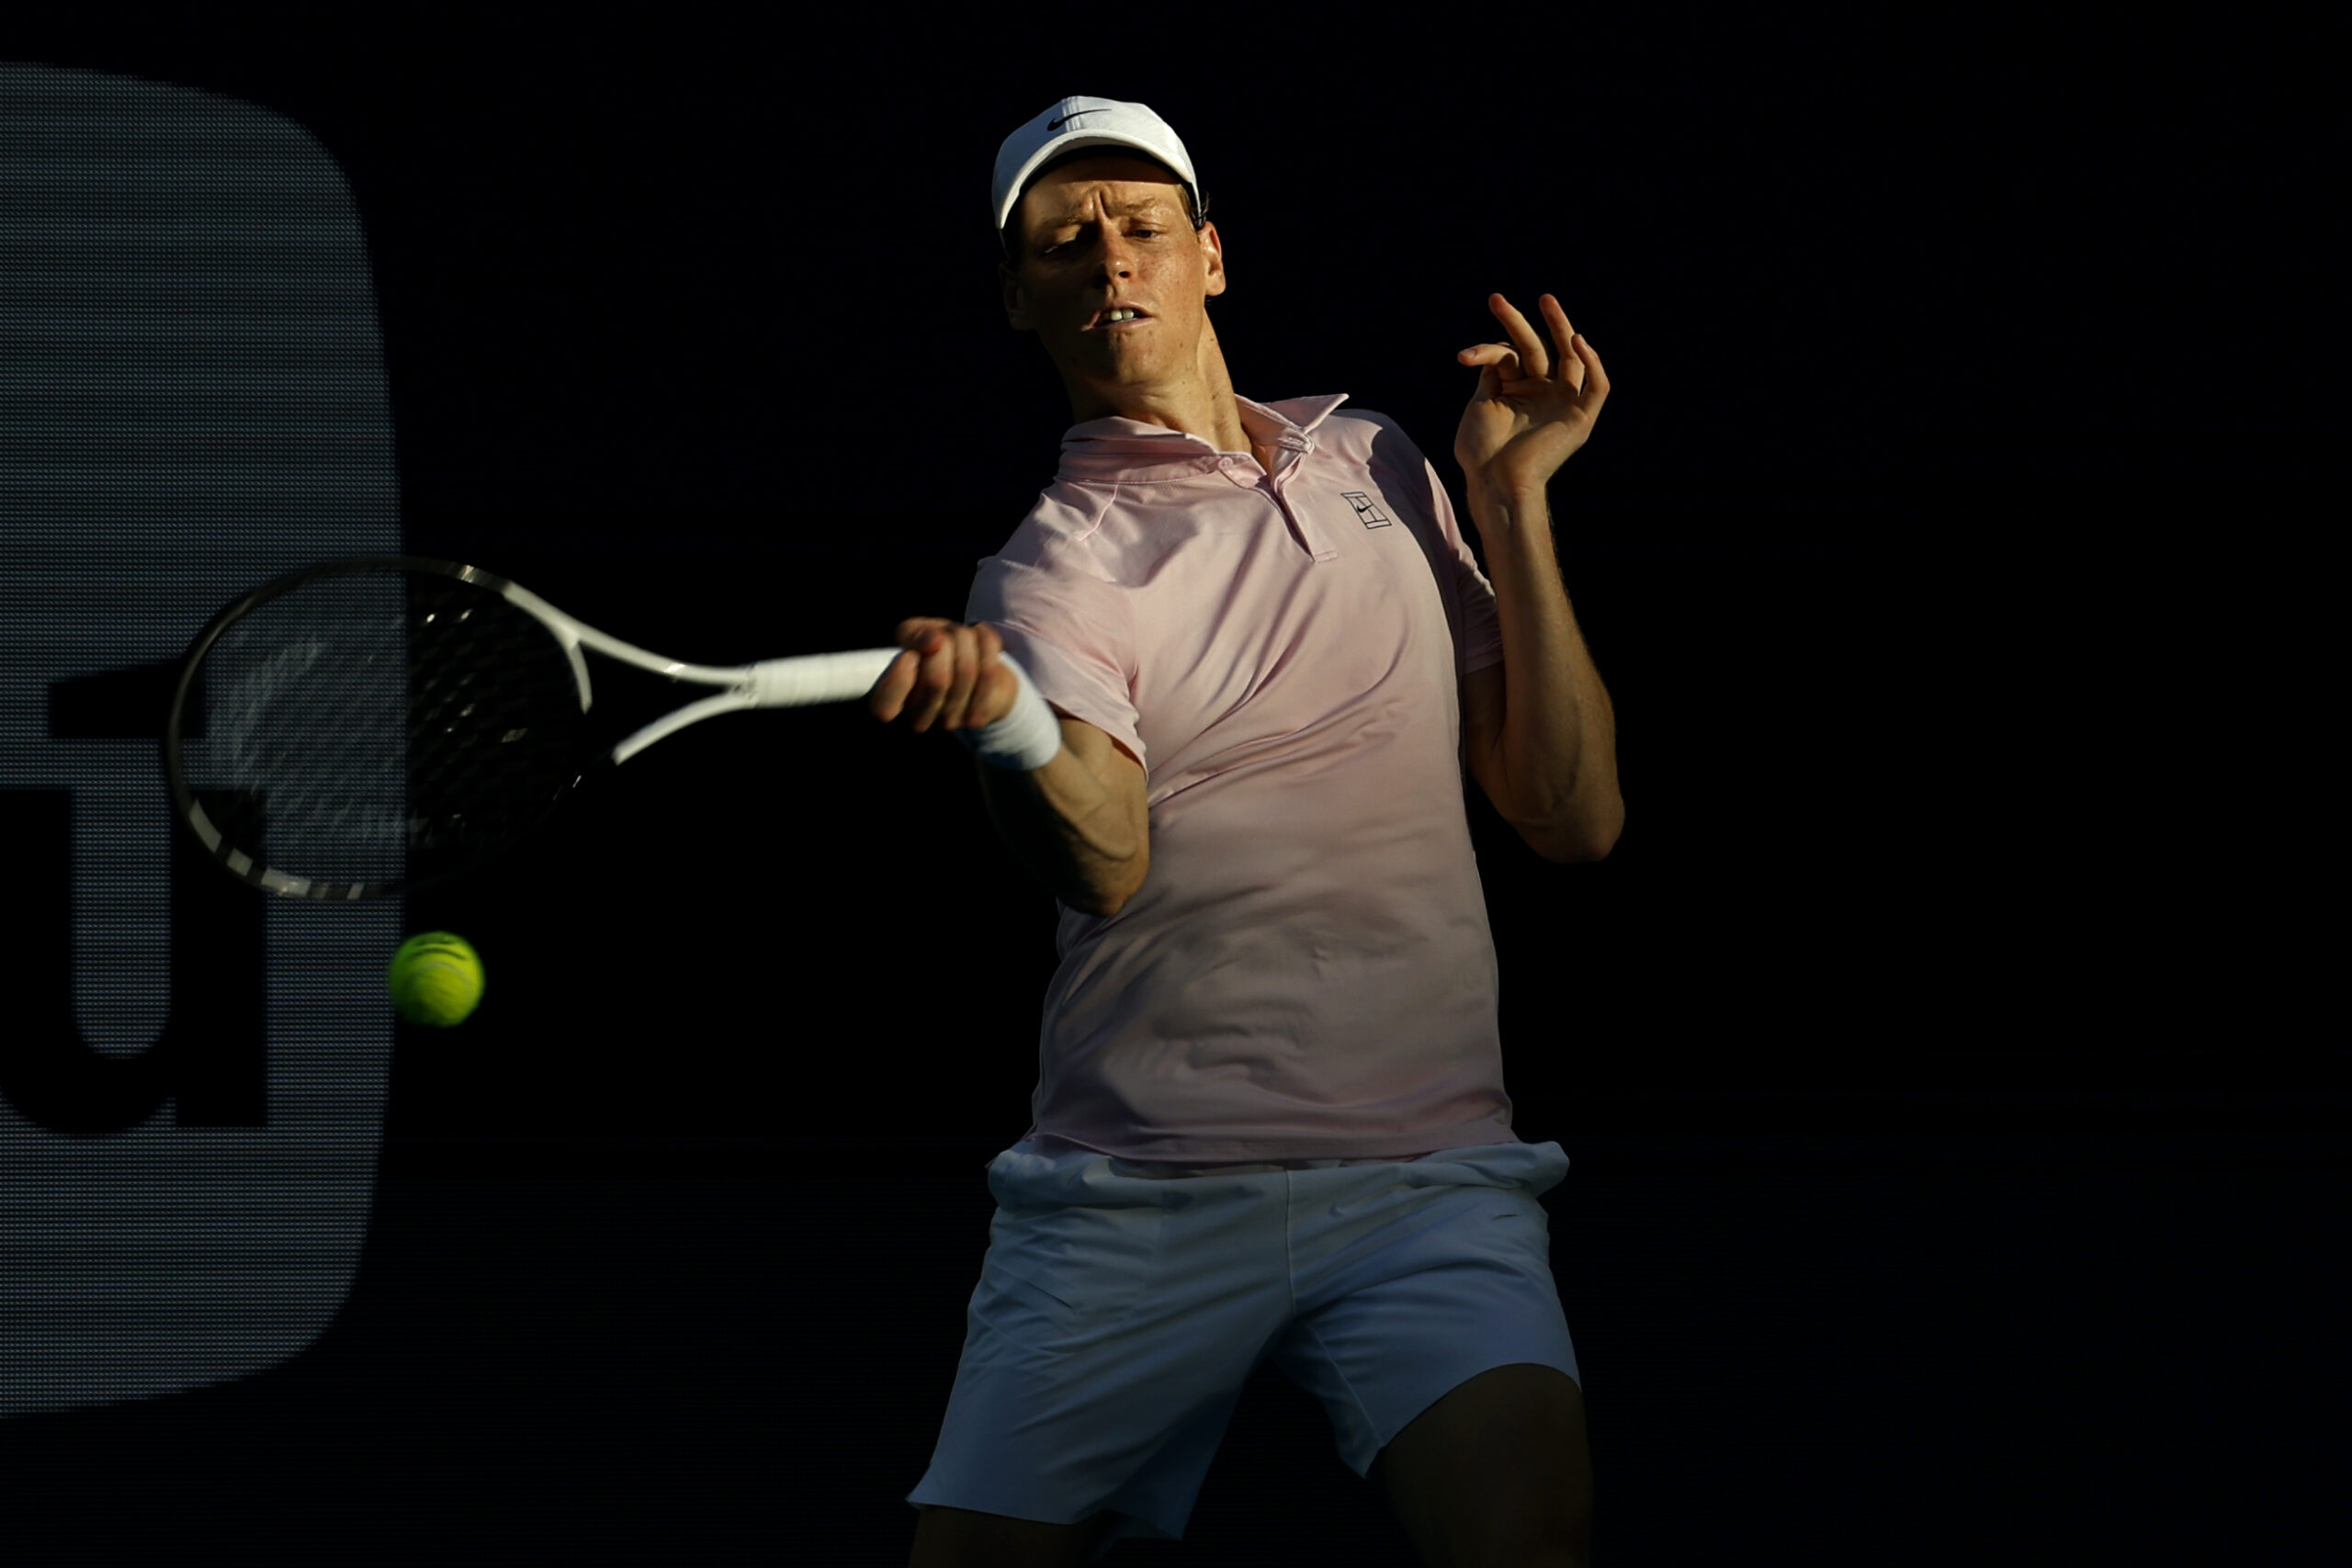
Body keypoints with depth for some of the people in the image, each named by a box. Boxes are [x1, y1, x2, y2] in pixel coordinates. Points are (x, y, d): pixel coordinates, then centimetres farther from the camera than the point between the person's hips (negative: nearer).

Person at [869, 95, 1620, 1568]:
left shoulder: (1377, 466, 15)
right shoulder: (1056, 564, 1)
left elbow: (1574, 816, 12)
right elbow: (1104, 862, -21)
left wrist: (1514, 503, 5)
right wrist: (1011, 727, -44)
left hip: (1422, 1173, 1)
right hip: (1136, 1202, -1)